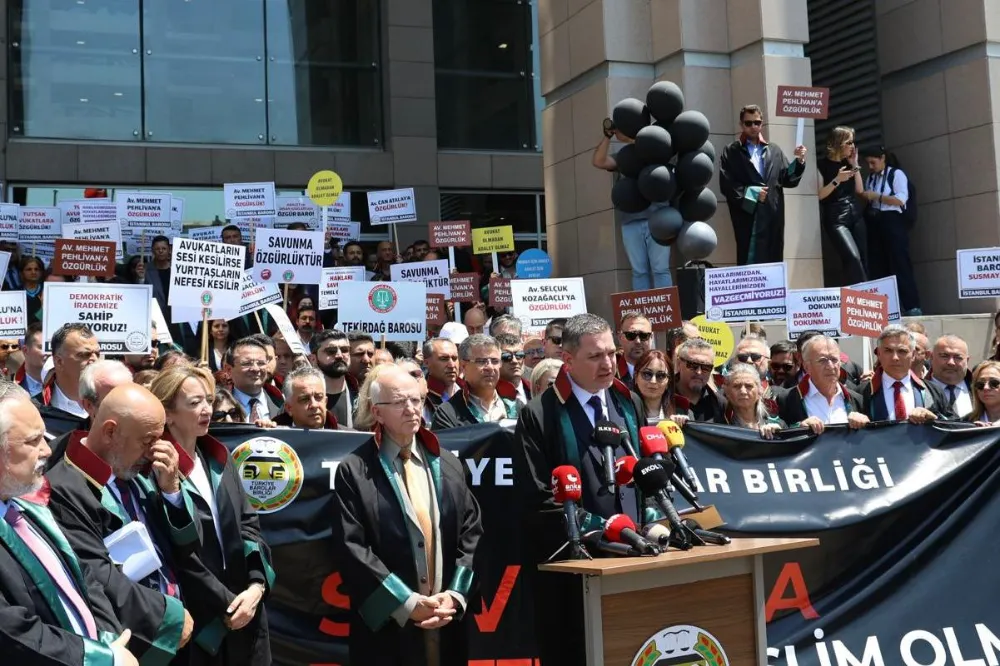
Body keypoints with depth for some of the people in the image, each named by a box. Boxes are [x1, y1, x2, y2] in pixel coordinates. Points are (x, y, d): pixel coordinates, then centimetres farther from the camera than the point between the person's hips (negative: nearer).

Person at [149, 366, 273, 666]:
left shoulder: (217, 456, 9)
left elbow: (248, 522, 8)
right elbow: (179, 555, -13)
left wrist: (257, 585, -5)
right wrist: (225, 603, -10)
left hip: (245, 608, 6)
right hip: (198, 617, -6)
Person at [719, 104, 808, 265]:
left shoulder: (774, 151, 18)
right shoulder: (731, 152, 6)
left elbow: (789, 180, 15)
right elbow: (726, 185, -3)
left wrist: (799, 161, 0)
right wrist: (751, 193, -11)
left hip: (774, 217, 4)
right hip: (748, 217, -4)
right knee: (749, 263, -6)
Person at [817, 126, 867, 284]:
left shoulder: (848, 163, 13)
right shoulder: (822, 165, -4)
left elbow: (860, 190, 9)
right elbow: (819, 195, -9)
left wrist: (855, 165, 4)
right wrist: (837, 180, -19)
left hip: (856, 216, 7)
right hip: (835, 219, -7)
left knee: (863, 259, 2)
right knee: (853, 257, -22)